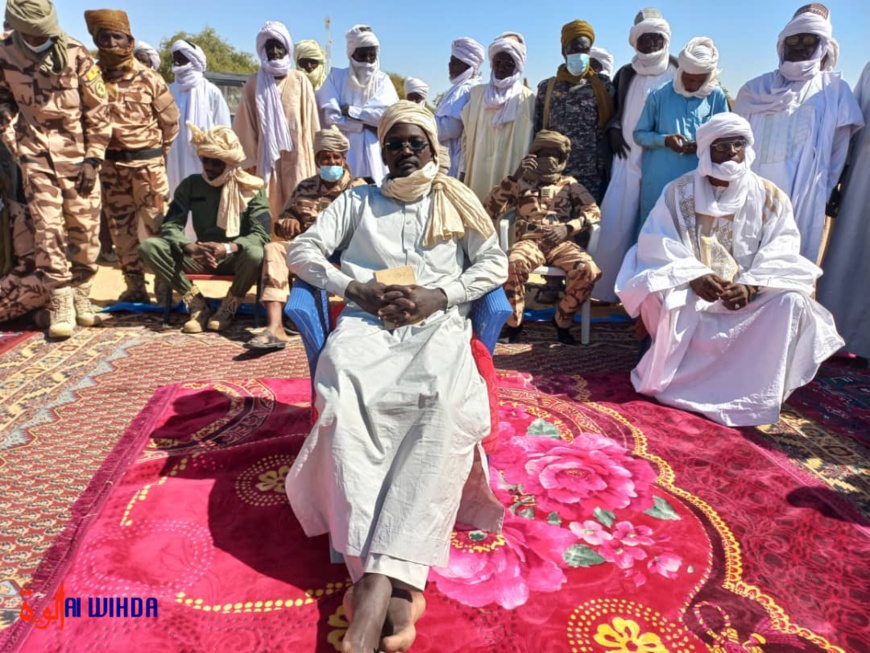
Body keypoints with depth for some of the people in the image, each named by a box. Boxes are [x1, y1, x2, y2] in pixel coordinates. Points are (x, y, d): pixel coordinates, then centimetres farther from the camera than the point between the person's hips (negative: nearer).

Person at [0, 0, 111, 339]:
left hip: (76, 154, -1)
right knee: (48, 228, -6)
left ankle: (81, 292, 20)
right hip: (35, 153, 1)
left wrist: (93, 160, -7)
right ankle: (61, 303, 0)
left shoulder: (76, 55, -9)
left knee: (85, 228, 2)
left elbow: (98, 112, -5)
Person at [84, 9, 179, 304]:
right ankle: (135, 285, 16)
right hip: (110, 163, 3)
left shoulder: (148, 78, -3)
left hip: (146, 161, -3)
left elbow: (169, 119, 6)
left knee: (155, 224, -4)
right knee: (120, 226, 7)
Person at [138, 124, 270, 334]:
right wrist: (191, 247, -27)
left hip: (236, 258, -3)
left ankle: (228, 308, -11)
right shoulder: (191, 185, 2)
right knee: (148, 246, -18)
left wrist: (228, 248, -35)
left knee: (255, 254, -39)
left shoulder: (252, 189, -6)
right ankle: (197, 305, -13)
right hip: (201, 257, 3)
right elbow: (170, 226, -4)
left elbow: (261, 234, -16)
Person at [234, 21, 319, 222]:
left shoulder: (300, 81, 5)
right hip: (265, 157, 1)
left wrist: (314, 158, 3)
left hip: (296, 157, 0)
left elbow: (311, 122, 5)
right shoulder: (254, 84, 7)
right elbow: (246, 125, 8)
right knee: (268, 208, -1)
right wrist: (249, 161, 4)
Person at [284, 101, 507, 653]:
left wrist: (437, 295, -5)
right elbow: (302, 251, 15)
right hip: (368, 320, 1)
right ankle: (396, 584, -36)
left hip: (440, 323, 0)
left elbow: (496, 263, 13)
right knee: (346, 394, -34)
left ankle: (379, 578, -37)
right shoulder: (358, 201, 24)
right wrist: (356, 290, -3)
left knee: (438, 401, -36)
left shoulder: (457, 201, 23)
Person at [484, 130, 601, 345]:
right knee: (513, 264, -37)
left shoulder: (570, 184, 21)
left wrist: (568, 227, -8)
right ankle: (513, 323, -15)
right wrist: (514, 177, -2)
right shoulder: (521, 183, 18)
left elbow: (593, 211, 10)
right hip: (530, 241, -1)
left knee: (588, 270, -29)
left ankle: (562, 321, -6)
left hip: (562, 243, 1)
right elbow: (489, 209, 6)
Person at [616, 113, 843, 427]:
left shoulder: (770, 196, 3)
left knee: (791, 302, -27)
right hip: (689, 290, -1)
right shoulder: (679, 190, 0)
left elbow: (781, 252, -6)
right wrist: (693, 276, -26)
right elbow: (656, 244, -9)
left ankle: (753, 393, -16)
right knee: (661, 296, -33)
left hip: (749, 296, 2)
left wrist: (750, 286, -26)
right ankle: (666, 377, -10)